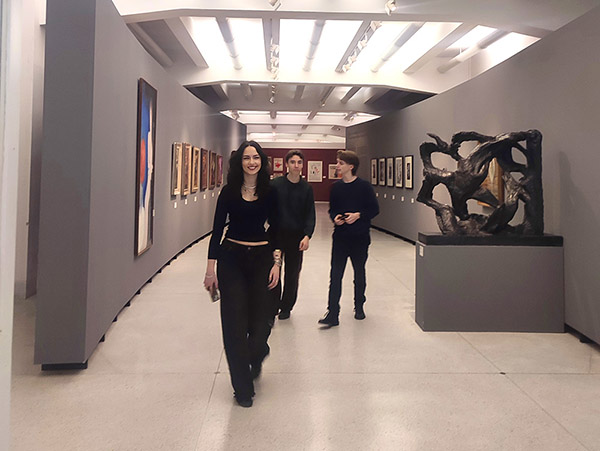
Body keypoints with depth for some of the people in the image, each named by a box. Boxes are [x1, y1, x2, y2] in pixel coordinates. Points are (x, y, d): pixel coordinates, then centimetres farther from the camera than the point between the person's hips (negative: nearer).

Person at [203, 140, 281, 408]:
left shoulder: (269, 192, 2)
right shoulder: (229, 192, 0)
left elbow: (275, 230, 5)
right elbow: (217, 229, -1)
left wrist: (276, 263, -5)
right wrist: (211, 268, -5)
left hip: (262, 258, 1)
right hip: (231, 258, -1)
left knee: (260, 320, 2)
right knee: (235, 322, -1)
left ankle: (255, 358, 39)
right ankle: (243, 387, 13)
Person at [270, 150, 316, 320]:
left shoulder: (306, 188, 0)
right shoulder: (276, 184, -4)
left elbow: (310, 215, -1)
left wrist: (307, 235, -14)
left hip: (296, 236, 1)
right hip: (276, 234, -1)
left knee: (292, 274, 9)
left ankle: (286, 307, 24)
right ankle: (273, 307, 15)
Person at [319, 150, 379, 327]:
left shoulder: (364, 186, -6)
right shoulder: (336, 187, 6)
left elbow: (375, 209, -4)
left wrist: (358, 215, -18)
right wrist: (335, 217, -7)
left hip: (360, 237, -2)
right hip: (340, 237, 3)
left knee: (359, 273, 13)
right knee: (335, 275, -4)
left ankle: (359, 307, 32)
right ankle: (332, 314, -3)